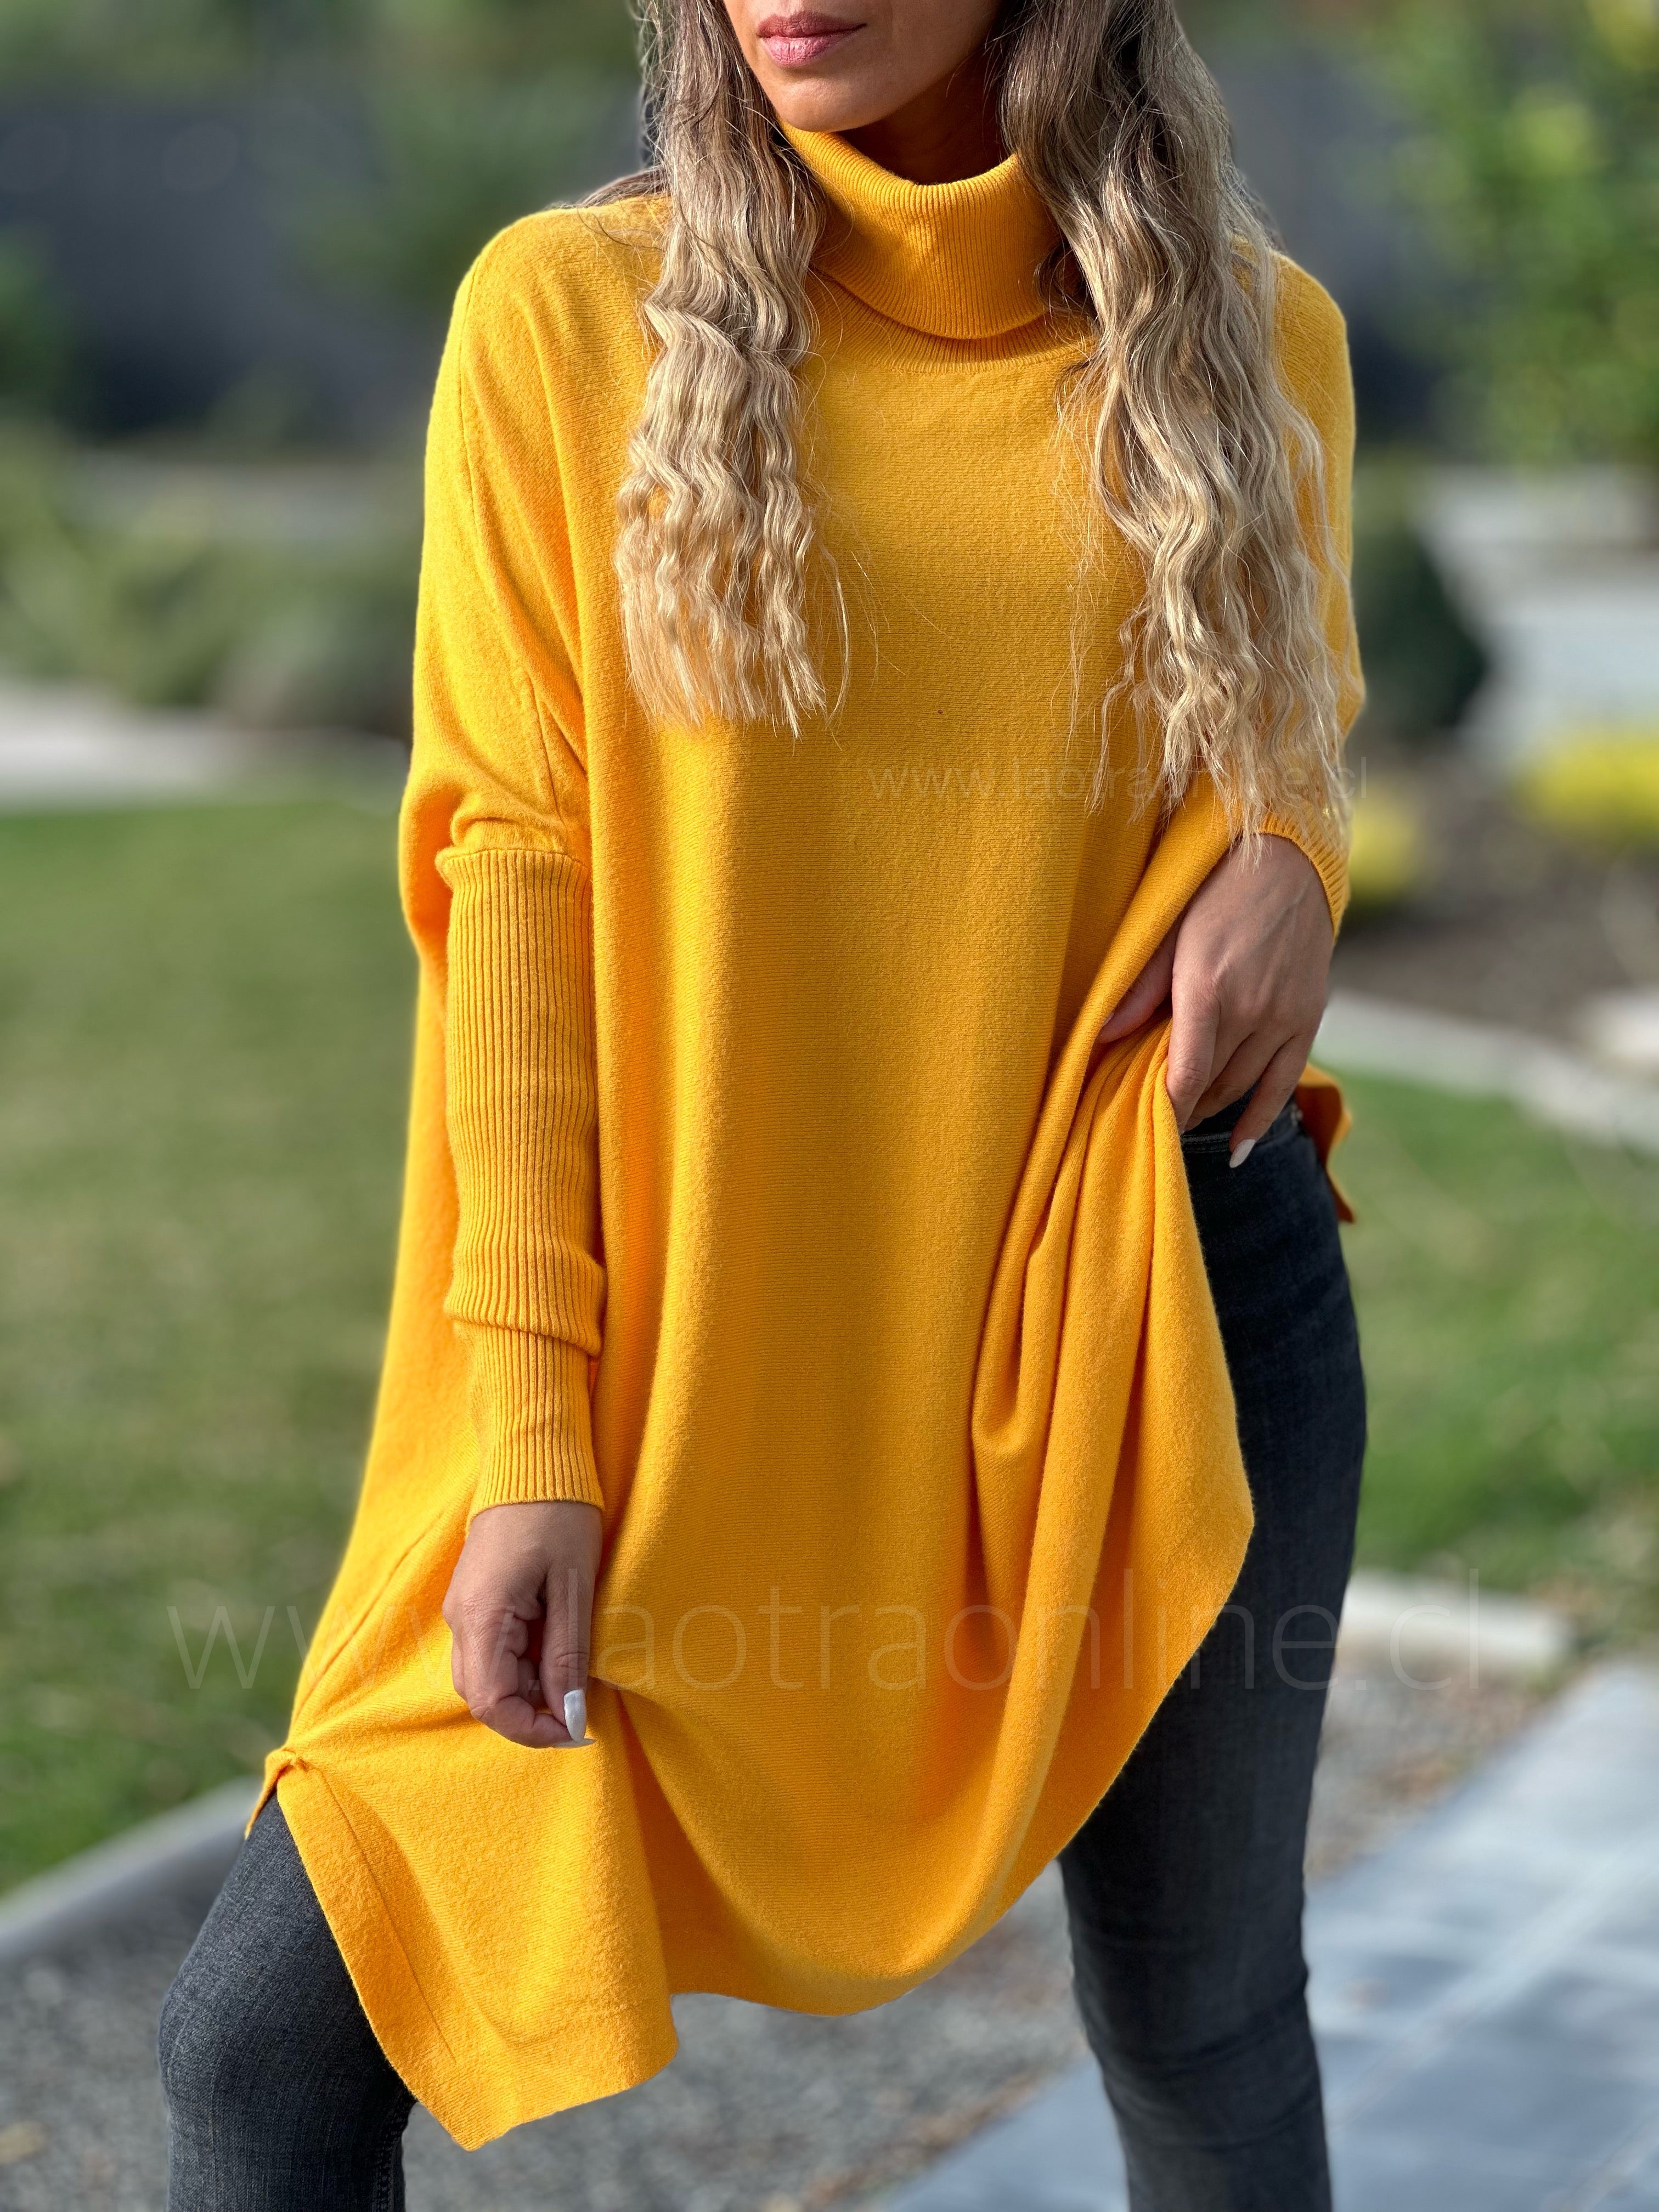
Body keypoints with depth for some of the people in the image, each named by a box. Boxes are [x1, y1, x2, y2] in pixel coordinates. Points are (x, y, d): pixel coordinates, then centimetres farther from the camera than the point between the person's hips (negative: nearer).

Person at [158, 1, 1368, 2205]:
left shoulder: (1252, 332, 3)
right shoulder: (567, 313, -3)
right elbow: (507, 867, -7)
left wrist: (1291, 870, -6)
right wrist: (529, 1433, -13)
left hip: (1171, 1284, 2)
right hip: (699, 1332, -1)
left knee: (1206, 2028, 13)